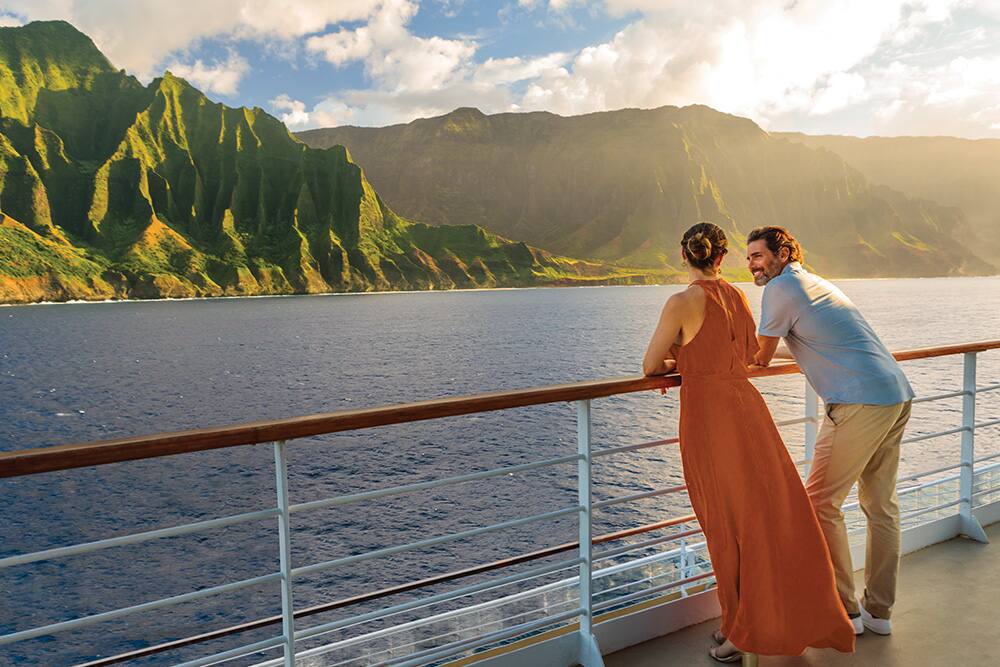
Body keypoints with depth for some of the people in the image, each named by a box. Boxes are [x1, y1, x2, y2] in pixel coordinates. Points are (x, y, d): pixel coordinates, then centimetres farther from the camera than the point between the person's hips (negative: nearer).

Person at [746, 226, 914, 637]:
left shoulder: (780, 288, -6)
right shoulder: (814, 283, 22)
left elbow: (761, 358, 1)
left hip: (860, 403, -10)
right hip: (898, 395, 10)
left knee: (821, 503, 1)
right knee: (881, 504, 15)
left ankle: (844, 610, 8)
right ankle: (879, 610, 24)